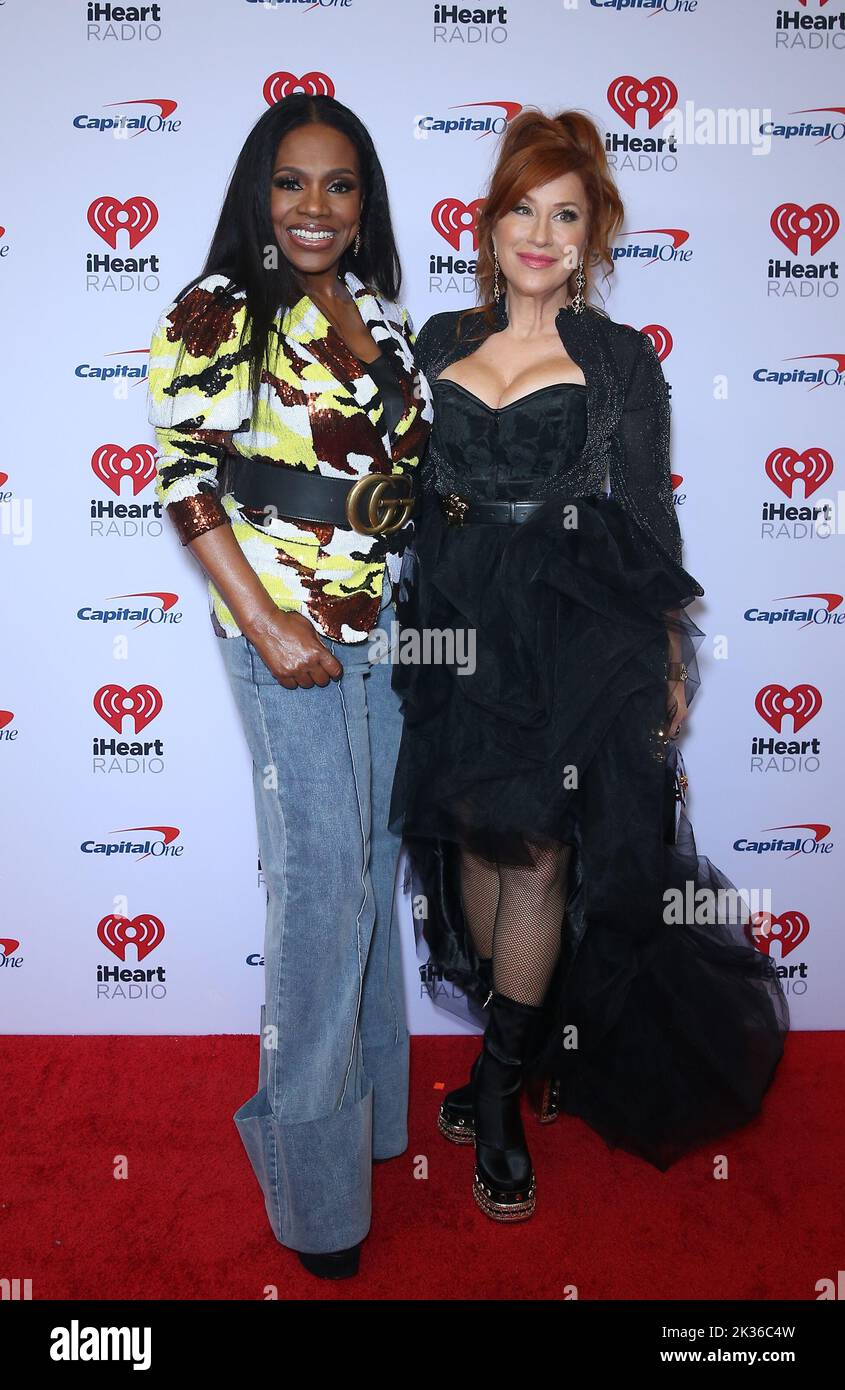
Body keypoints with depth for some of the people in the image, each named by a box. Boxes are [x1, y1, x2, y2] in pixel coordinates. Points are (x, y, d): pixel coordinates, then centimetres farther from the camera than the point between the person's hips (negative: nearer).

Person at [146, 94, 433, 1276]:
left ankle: (367, 1088, 39)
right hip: (292, 630, -6)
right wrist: (267, 625, -17)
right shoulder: (215, 314, -7)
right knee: (322, 876, -2)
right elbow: (185, 480, -12)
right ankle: (315, 1151, 18)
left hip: (392, 624, 7)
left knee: (375, 857, 16)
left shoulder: (382, 313, 12)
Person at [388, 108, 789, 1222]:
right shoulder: (441, 342, 11)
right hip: (460, 625, 4)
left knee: (540, 855, -4)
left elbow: (650, 515, 3)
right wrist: (414, 620, 9)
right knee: (478, 838, 8)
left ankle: (499, 1091, 12)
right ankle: (532, 1050, 29)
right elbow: (415, 491, 13)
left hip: (577, 628, -3)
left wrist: (671, 652, -1)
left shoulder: (621, 357, 3)